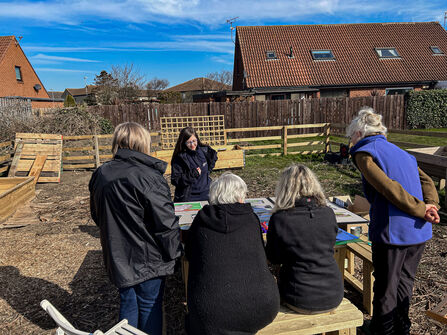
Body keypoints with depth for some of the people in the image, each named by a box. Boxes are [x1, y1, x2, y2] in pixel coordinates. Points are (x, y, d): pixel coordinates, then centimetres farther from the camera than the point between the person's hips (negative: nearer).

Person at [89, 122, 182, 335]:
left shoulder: (100, 174, 0)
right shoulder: (149, 177, -23)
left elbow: (97, 215, 13)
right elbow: (166, 222, -23)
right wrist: (174, 252, -7)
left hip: (118, 256, 6)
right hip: (148, 260, -6)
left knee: (127, 303, 22)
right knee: (149, 305, 12)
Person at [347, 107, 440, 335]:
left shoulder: (364, 152, -5)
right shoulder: (402, 153, 19)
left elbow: (388, 187, -18)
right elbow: (427, 181, 6)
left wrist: (421, 210, -12)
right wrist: (431, 206, -7)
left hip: (392, 231, -8)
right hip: (419, 232, 8)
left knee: (385, 290, 10)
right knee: (405, 282, 24)